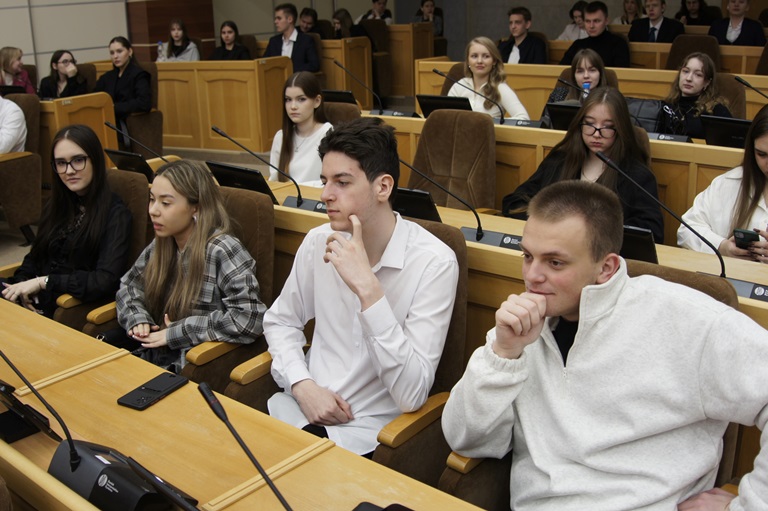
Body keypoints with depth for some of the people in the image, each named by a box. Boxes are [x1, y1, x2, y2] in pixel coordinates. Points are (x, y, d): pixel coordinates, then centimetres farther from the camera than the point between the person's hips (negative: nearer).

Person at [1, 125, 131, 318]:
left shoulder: (115, 214, -6)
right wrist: (21, 286, -4)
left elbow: (106, 281, -16)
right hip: (36, 303, 6)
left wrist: (43, 282, -15)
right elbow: (35, 256, 17)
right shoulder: (56, 205, 16)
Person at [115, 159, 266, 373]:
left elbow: (248, 318, -27)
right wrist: (137, 319, -1)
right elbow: (129, 284, 20)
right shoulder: (162, 243, 4)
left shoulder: (221, 251, -18)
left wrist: (176, 332, -20)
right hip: (150, 355, 7)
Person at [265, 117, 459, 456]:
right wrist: (302, 384, -4)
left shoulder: (434, 262, -15)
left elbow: (412, 395, -20)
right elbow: (280, 320, 15)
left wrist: (368, 289, -27)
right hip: (303, 406, 4)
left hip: (367, 430, -4)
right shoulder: (318, 242, 0)